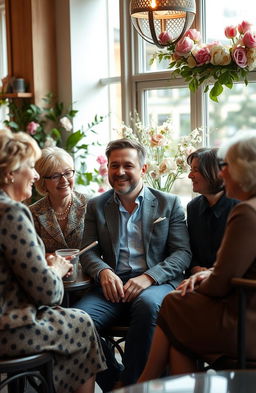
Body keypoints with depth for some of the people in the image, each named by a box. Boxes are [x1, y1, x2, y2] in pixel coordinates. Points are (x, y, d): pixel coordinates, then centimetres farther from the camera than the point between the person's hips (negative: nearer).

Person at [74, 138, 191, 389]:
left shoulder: (169, 203, 10)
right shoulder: (96, 206, 16)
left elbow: (182, 253, 3)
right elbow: (89, 252, 11)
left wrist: (148, 277, -15)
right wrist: (104, 272, -13)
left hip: (157, 283, -2)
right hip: (113, 286, 2)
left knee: (147, 304, -37)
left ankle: (129, 382, -17)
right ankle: (113, 383, -5)